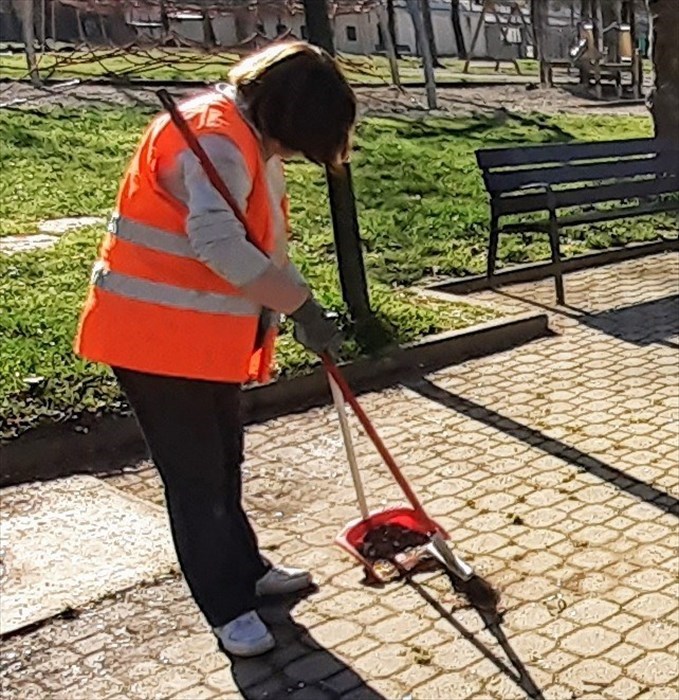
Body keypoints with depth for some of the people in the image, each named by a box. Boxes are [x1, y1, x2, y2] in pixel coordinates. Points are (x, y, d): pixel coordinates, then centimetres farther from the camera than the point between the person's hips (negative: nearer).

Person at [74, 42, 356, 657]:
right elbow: (218, 242, -37)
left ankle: (246, 570, 37)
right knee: (197, 476, 1)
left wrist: (302, 313, 6)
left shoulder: (251, 139, 11)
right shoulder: (217, 136, -22)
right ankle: (229, 608, 14)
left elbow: (262, 242, 15)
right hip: (159, 335, -10)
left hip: (210, 336, 10)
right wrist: (302, 305, -31)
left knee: (223, 462, 21)